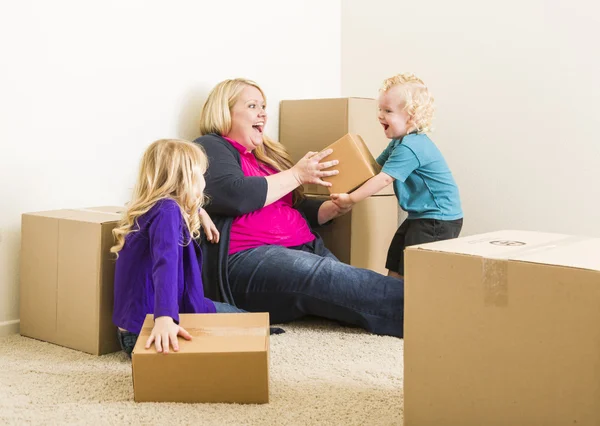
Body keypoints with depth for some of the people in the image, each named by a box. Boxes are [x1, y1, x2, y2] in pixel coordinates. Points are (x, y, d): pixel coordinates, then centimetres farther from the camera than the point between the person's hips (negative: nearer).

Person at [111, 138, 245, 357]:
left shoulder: (154, 207, 11)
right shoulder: (167, 210, -19)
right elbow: (166, 264, -38)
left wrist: (199, 212, 44)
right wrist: (164, 319, -51)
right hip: (147, 329, -10)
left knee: (232, 311, 25)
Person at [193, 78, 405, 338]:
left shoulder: (265, 155, 28)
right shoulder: (209, 149, 3)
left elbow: (297, 209, 30)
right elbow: (234, 195, -17)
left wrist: (334, 208, 9)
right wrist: (296, 175, -8)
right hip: (247, 260, -8)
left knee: (342, 279, -25)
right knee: (333, 277, -33)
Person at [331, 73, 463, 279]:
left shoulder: (410, 147, -23)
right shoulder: (399, 143, 10)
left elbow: (384, 179, -24)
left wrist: (351, 199, -18)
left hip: (439, 219, -11)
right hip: (420, 216, 11)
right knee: (395, 266, 14)